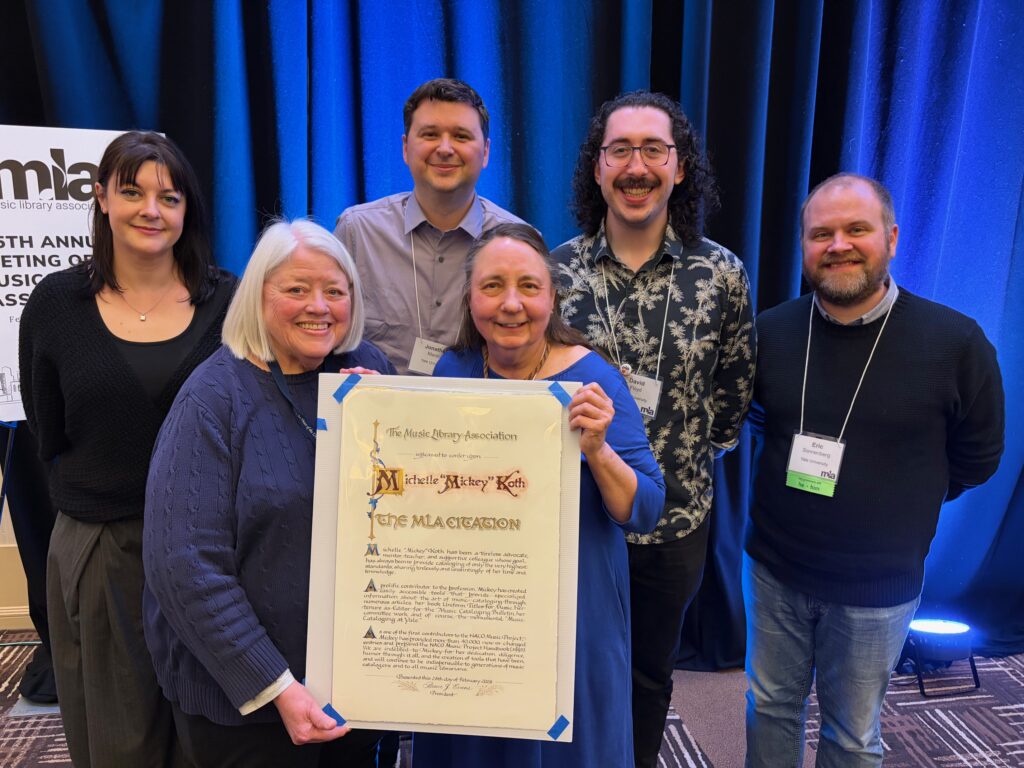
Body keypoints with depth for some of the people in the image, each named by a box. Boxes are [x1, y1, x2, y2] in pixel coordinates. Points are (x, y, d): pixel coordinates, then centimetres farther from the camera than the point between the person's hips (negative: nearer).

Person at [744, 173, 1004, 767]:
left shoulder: (956, 340, -13)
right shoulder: (770, 332, -6)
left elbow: (977, 458, 0)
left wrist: (895, 509, 1)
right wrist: (795, 481, 4)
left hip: (877, 586, -2)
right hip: (773, 571, 2)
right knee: (771, 707, 20)